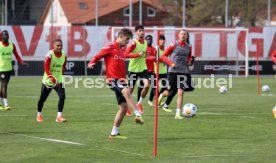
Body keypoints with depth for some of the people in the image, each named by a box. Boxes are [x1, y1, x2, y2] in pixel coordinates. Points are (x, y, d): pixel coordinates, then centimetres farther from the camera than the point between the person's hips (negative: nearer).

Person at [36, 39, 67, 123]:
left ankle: (59, 116, -13)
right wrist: (53, 79, -33)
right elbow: (46, 69, -24)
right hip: (48, 80, -3)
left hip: (59, 80, 3)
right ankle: (39, 115, 33)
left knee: (62, 96, -16)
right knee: (42, 98, 10)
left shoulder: (64, 55, -2)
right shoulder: (49, 55, -19)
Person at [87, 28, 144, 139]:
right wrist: (91, 63, -23)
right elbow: (97, 56, -4)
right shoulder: (110, 47, -4)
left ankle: (114, 133, 15)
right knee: (126, 91, -36)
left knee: (123, 107, 5)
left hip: (121, 80, 8)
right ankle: (138, 115, -45)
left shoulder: (122, 50, 17)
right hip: (113, 79, -8)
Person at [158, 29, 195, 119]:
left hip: (184, 71, 2)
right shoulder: (174, 45, -4)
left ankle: (178, 114, -8)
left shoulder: (188, 47, 7)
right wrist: (171, 63, -15)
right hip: (173, 71, -2)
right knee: (170, 92, 4)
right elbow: (163, 56, -1)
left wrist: (189, 61, 3)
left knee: (180, 92, -9)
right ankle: (162, 95, 42)